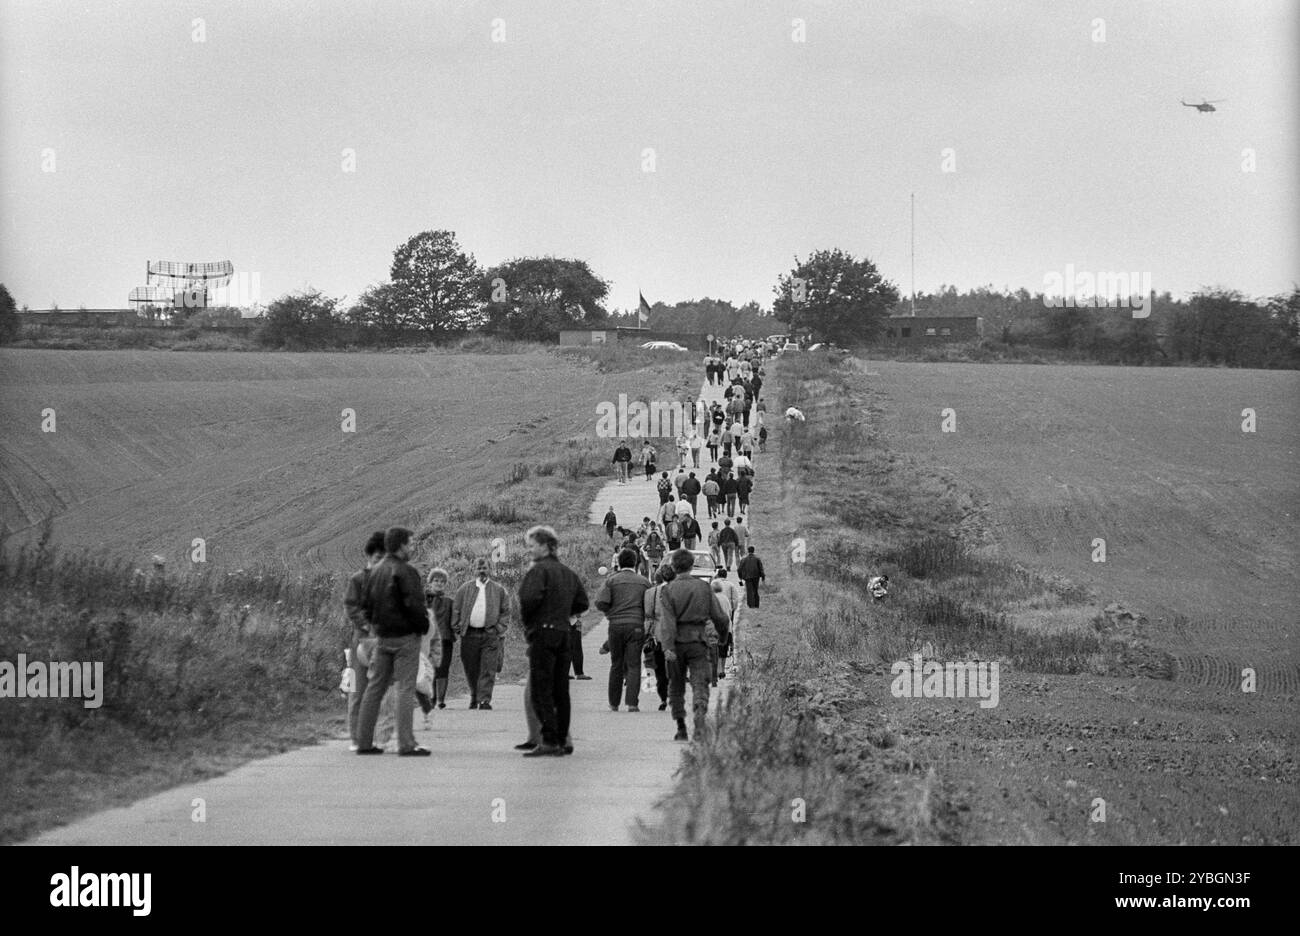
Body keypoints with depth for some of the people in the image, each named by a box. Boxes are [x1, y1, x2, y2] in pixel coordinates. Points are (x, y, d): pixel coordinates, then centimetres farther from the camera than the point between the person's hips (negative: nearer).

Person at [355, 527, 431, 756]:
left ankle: (364, 742, 12)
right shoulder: (405, 571, -14)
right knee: (405, 688, -6)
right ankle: (406, 744, -8)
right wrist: (423, 625, -6)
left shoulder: (375, 571, 11)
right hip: (405, 635, -7)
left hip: (382, 636, 7)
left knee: (375, 687, 11)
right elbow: (413, 604, -20)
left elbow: (366, 604, 14)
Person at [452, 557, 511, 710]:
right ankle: (474, 697, 23)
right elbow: (456, 610, 10)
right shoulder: (464, 589, 9)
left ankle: (485, 700, -10)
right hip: (470, 634, 1)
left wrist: (501, 629, 0)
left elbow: (505, 611, 11)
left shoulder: (498, 590, 9)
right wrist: (458, 628, 2)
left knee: (488, 670, -9)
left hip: (490, 635, -1)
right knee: (471, 669, 6)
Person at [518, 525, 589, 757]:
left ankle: (550, 742, -12)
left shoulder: (539, 570, -10)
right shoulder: (568, 572, 16)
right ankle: (563, 739, 13)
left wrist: (526, 619, -8)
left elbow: (530, 597, -24)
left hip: (543, 633, -8)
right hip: (564, 632, 8)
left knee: (541, 690, -7)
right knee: (560, 689, 12)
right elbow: (582, 603, 19)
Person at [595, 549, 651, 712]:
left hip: (616, 625, 1)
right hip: (636, 626, -1)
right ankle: (632, 703, -13)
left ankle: (614, 703, 15)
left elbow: (600, 602, -9)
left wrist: (610, 612, 9)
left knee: (616, 665, 12)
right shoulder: (644, 582, 6)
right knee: (633, 665, -1)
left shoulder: (611, 580, 2)